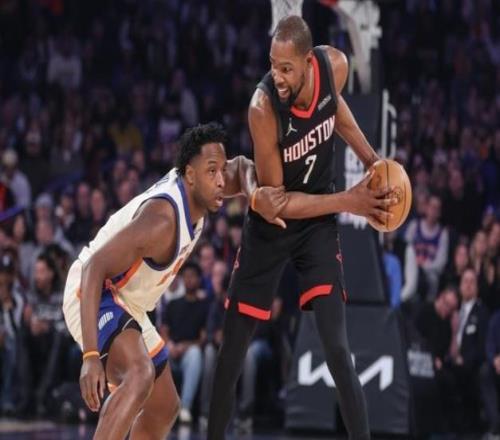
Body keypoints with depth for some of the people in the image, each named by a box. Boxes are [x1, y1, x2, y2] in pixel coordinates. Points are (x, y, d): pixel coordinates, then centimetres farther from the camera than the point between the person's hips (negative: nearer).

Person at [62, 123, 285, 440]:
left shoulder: (195, 188, -6)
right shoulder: (162, 219, -32)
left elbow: (242, 167, 14)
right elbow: (94, 268, -36)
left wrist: (257, 196, -12)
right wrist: (91, 356, -44)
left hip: (125, 305, 10)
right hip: (92, 296, -10)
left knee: (164, 408, 18)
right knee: (140, 374, -37)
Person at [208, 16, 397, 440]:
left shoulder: (335, 66, -19)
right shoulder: (264, 107, -31)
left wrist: (372, 160, 1)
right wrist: (349, 202, -27)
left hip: (318, 222, 2)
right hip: (270, 225, -2)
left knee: (337, 349, -13)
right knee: (232, 350, 6)